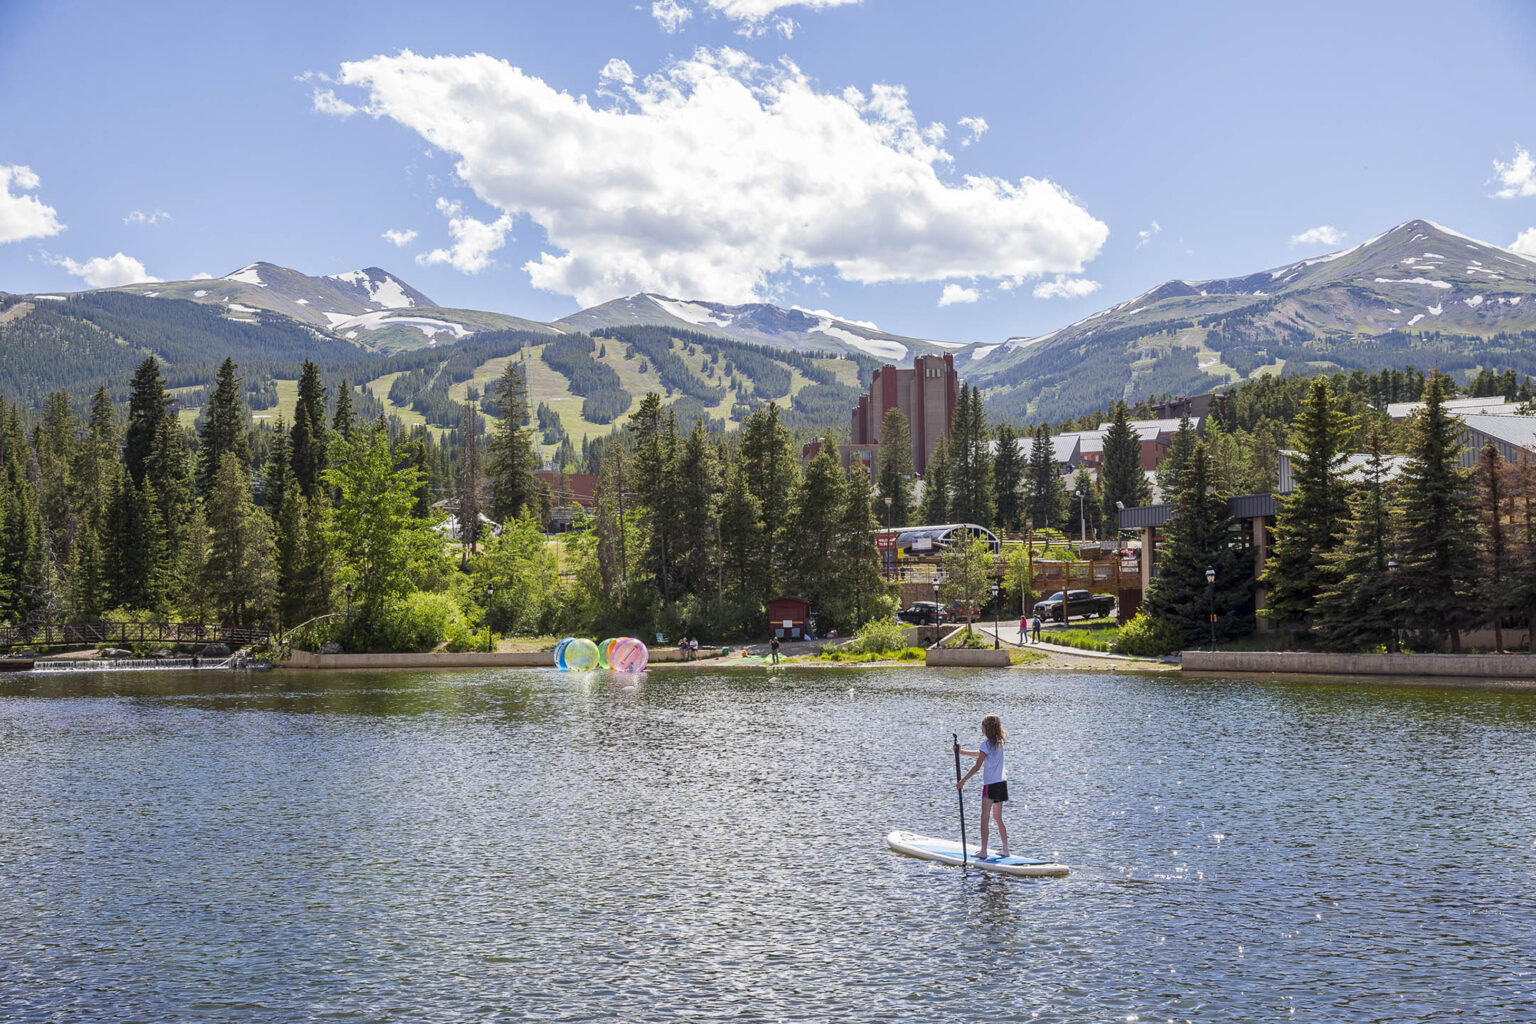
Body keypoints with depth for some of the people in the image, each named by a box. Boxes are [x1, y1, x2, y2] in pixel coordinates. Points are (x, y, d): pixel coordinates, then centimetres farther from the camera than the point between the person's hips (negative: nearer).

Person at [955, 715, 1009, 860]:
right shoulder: (999, 742, 13)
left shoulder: (986, 743, -12)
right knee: (998, 818, 16)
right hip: (1001, 783, 8)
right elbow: (980, 754, 24)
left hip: (991, 784, -8)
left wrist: (963, 781, -12)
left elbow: (977, 765, -15)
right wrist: (961, 752, 23)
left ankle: (983, 852, -6)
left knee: (984, 818, -4)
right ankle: (1005, 849, 16)